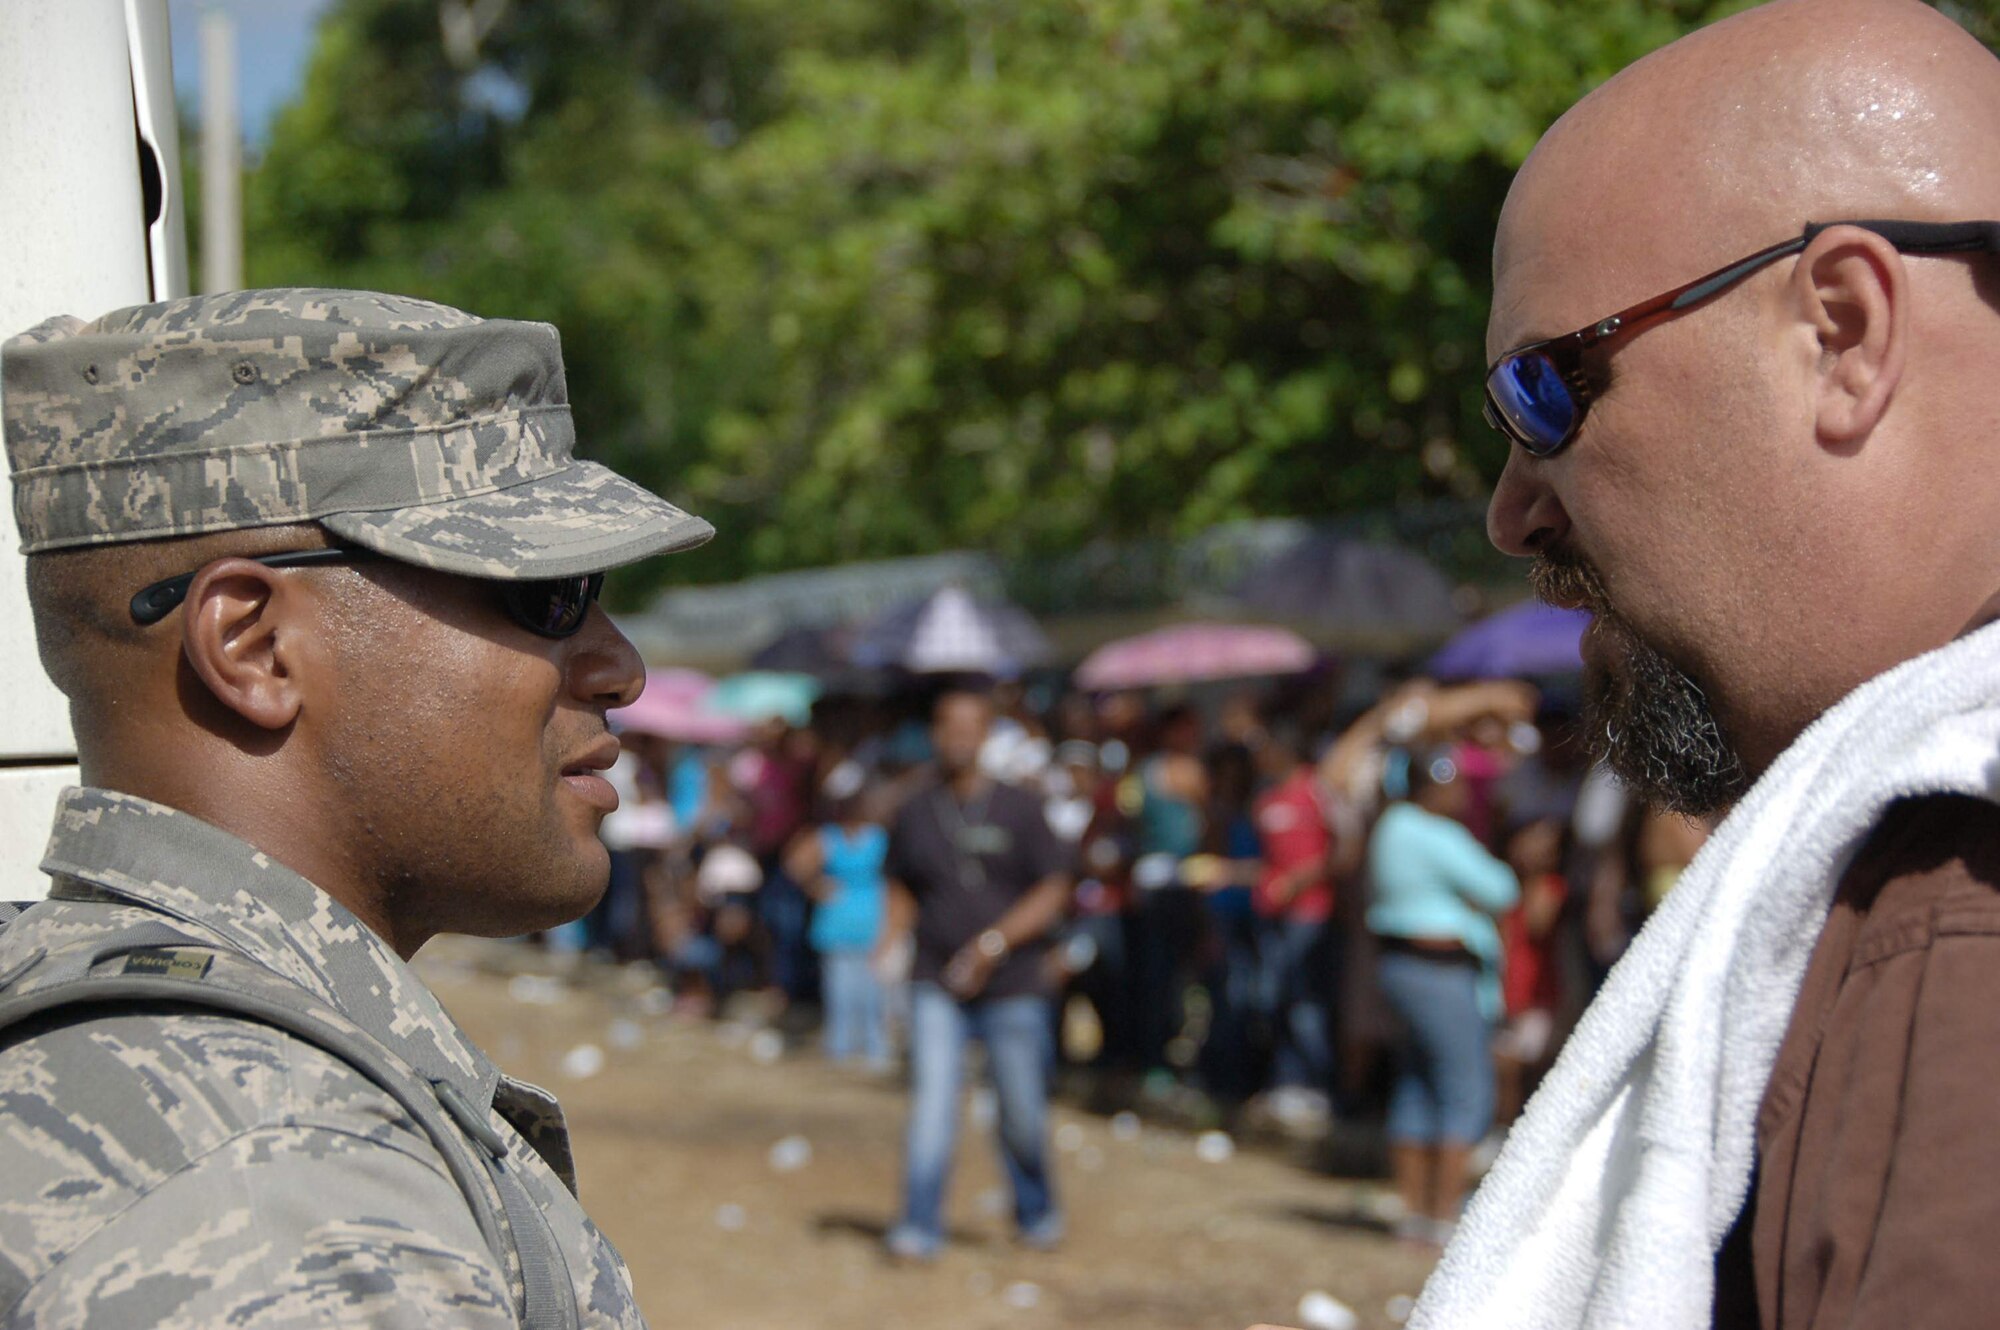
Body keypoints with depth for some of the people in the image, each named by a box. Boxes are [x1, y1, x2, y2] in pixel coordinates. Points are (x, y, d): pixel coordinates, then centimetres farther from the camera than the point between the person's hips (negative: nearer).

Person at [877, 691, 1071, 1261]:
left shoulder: (1019, 809, 0)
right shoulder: (915, 813, 7)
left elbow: (1052, 892, -3)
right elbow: (901, 888, 18)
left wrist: (995, 942, -14)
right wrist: (894, 930, -3)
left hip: (1013, 985, -1)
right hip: (936, 985, 1)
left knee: (1022, 1115, 4)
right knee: (931, 1102, -12)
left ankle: (1037, 1212, 27)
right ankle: (920, 1226, -11)